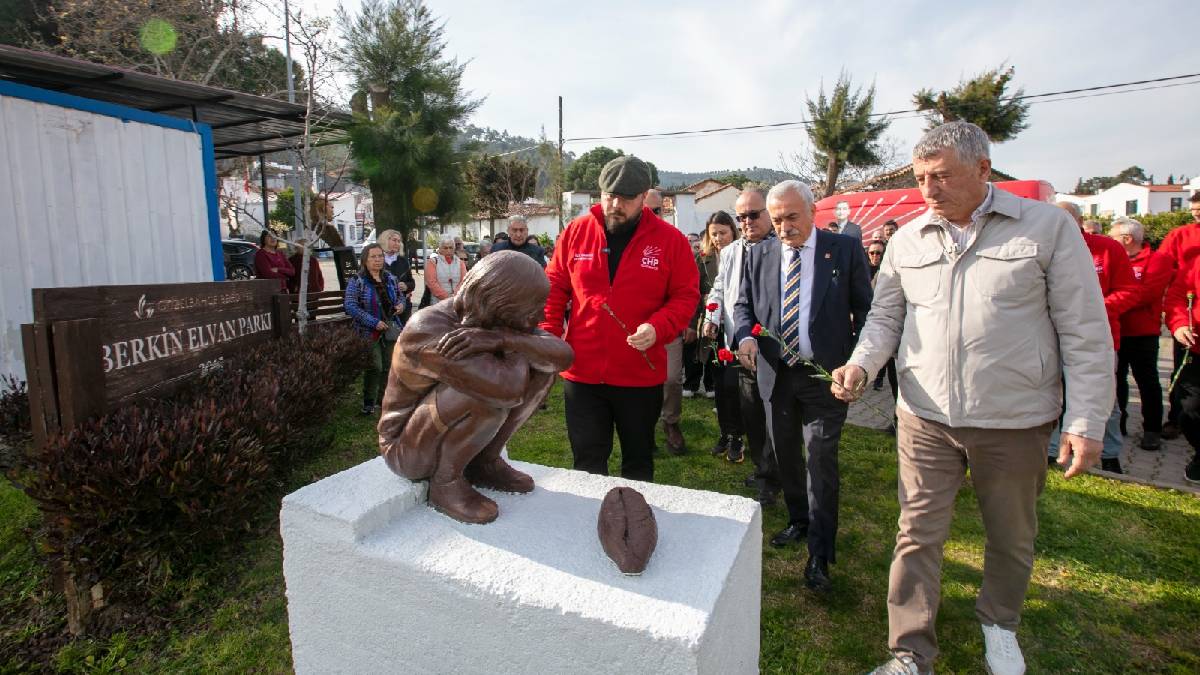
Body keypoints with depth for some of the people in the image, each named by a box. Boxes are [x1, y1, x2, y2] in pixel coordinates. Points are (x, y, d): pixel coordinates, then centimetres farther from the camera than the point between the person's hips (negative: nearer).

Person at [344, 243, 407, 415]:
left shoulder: (390, 278, 9)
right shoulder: (356, 280, -8)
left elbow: (401, 296, 22)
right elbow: (350, 306, -16)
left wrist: (401, 304, -3)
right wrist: (374, 322, -21)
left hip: (391, 329, 5)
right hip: (369, 332, -5)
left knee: (389, 366, 9)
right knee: (374, 367, -8)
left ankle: (383, 398, 26)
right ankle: (368, 402, 9)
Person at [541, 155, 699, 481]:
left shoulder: (670, 239, -4)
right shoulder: (576, 231, 1)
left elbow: (686, 296, -2)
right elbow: (554, 289, 6)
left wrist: (658, 328, -20)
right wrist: (549, 337, -5)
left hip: (641, 376, 0)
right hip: (581, 373, 1)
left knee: (638, 461, 18)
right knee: (587, 464, 10)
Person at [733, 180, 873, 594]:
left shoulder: (845, 249, -2)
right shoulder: (759, 256, 6)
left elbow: (865, 310, 0)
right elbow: (743, 304, 11)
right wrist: (745, 334, -11)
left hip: (826, 374, -4)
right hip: (776, 374, 4)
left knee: (821, 459, -4)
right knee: (785, 455, 16)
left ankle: (819, 555, 6)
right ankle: (799, 522, 37)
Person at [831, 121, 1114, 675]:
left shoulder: (1047, 226, -5)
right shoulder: (907, 240, 3)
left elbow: (1085, 332, -4)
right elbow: (885, 317, 8)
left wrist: (1086, 422, -7)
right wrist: (861, 364, -12)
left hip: (1014, 420, -1)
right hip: (925, 418, 2)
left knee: (1011, 538, 18)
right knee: (918, 536, 6)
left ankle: (998, 625, 45)